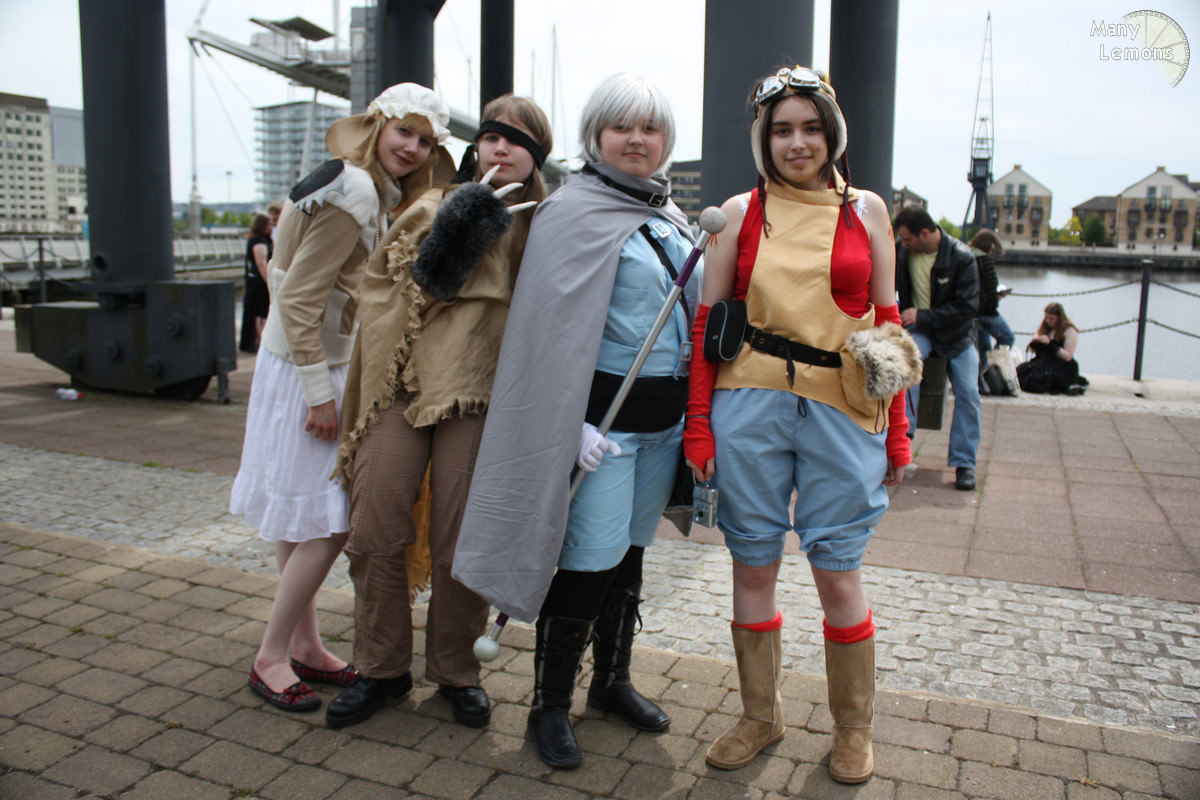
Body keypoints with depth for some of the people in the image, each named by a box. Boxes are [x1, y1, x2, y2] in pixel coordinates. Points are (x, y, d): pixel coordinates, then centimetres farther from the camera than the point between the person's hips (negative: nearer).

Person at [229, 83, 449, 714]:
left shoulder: (367, 190, 11)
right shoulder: (353, 195, -19)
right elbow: (299, 300, -21)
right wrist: (320, 394, -20)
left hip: (322, 365, 10)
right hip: (308, 372, -10)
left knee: (302, 519, 15)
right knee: (326, 524, -4)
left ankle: (305, 645, 27)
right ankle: (271, 657, 11)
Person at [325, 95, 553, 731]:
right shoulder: (433, 208, 15)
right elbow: (381, 283, 11)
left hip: (474, 398, -2)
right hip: (401, 388, 3)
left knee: (460, 546, 2)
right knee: (375, 535, 2)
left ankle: (455, 672, 23)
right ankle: (382, 669, 20)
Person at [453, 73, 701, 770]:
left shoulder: (669, 215, 15)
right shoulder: (575, 213, -8)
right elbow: (555, 325, -14)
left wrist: (692, 407, 16)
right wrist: (575, 423, -20)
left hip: (667, 415, 7)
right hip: (607, 412, -7)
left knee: (630, 549, 16)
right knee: (589, 559, -5)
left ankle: (613, 681, 32)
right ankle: (551, 705, 13)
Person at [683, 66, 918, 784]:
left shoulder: (865, 210, 9)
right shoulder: (741, 212, 7)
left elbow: (888, 321, 10)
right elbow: (708, 322, 6)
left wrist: (897, 431, 7)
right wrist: (699, 424, -1)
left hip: (842, 410, 0)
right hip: (750, 406, 1)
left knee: (838, 573, 4)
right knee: (753, 565, 8)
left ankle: (853, 729, 26)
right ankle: (761, 716, 28)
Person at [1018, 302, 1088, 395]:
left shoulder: (1070, 331, -4)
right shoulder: (1044, 328, 14)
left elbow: (1068, 357, -11)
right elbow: (1032, 350, 18)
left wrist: (1050, 344, -20)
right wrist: (1034, 342, -6)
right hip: (1042, 362, 7)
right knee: (1020, 370, -24)